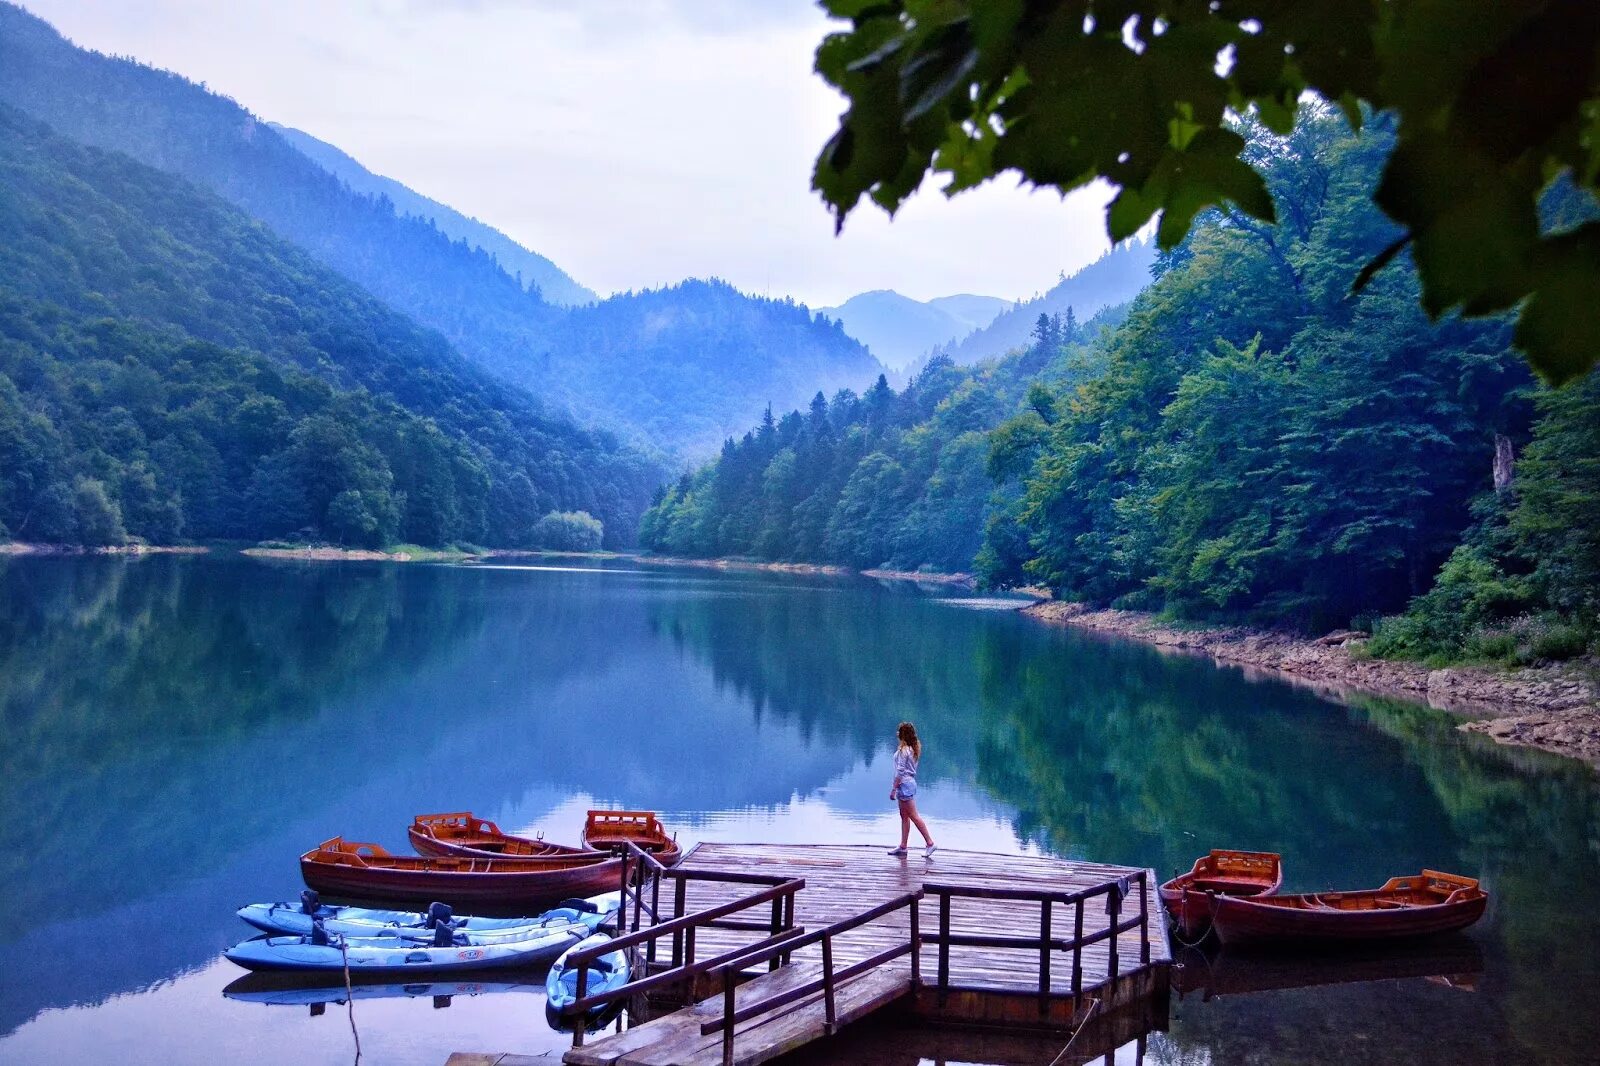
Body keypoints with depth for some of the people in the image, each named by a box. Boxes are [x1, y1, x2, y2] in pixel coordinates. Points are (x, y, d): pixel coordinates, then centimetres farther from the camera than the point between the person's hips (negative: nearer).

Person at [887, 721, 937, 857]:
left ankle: (930, 843, -5)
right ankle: (902, 846, 16)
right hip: (911, 782, 10)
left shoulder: (903, 750, -17)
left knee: (913, 816, -5)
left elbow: (900, 771, -19)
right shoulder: (913, 748, 10)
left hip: (904, 784, -10)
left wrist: (893, 789, -16)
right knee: (904, 816, 12)